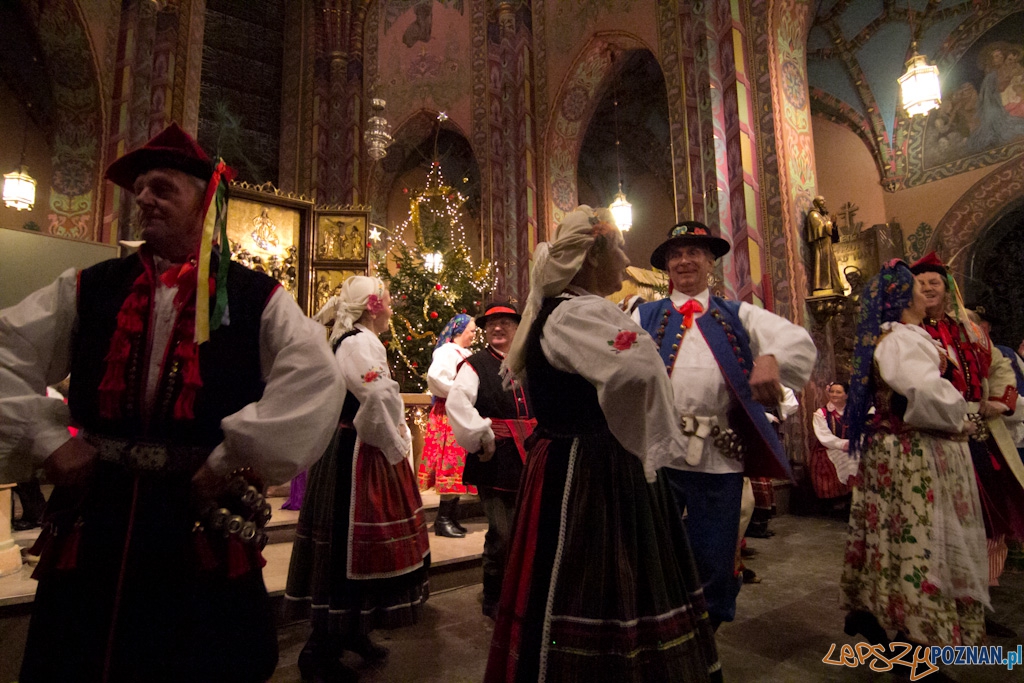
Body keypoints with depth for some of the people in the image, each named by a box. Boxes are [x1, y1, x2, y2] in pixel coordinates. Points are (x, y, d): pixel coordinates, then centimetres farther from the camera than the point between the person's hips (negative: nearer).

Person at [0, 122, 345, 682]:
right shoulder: (87, 289, 8)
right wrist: (47, 437, -2)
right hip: (91, 518, 3)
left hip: (207, 523, -3)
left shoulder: (257, 299, -3)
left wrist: (235, 458, -15)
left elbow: (315, 381, -14)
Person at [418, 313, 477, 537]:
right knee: (451, 463, -7)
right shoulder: (447, 351, -11)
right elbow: (434, 376, -28)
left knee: (458, 465, 10)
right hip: (449, 415, -9)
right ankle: (443, 519, 2)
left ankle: (452, 517, 17)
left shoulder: (464, 354, 17)